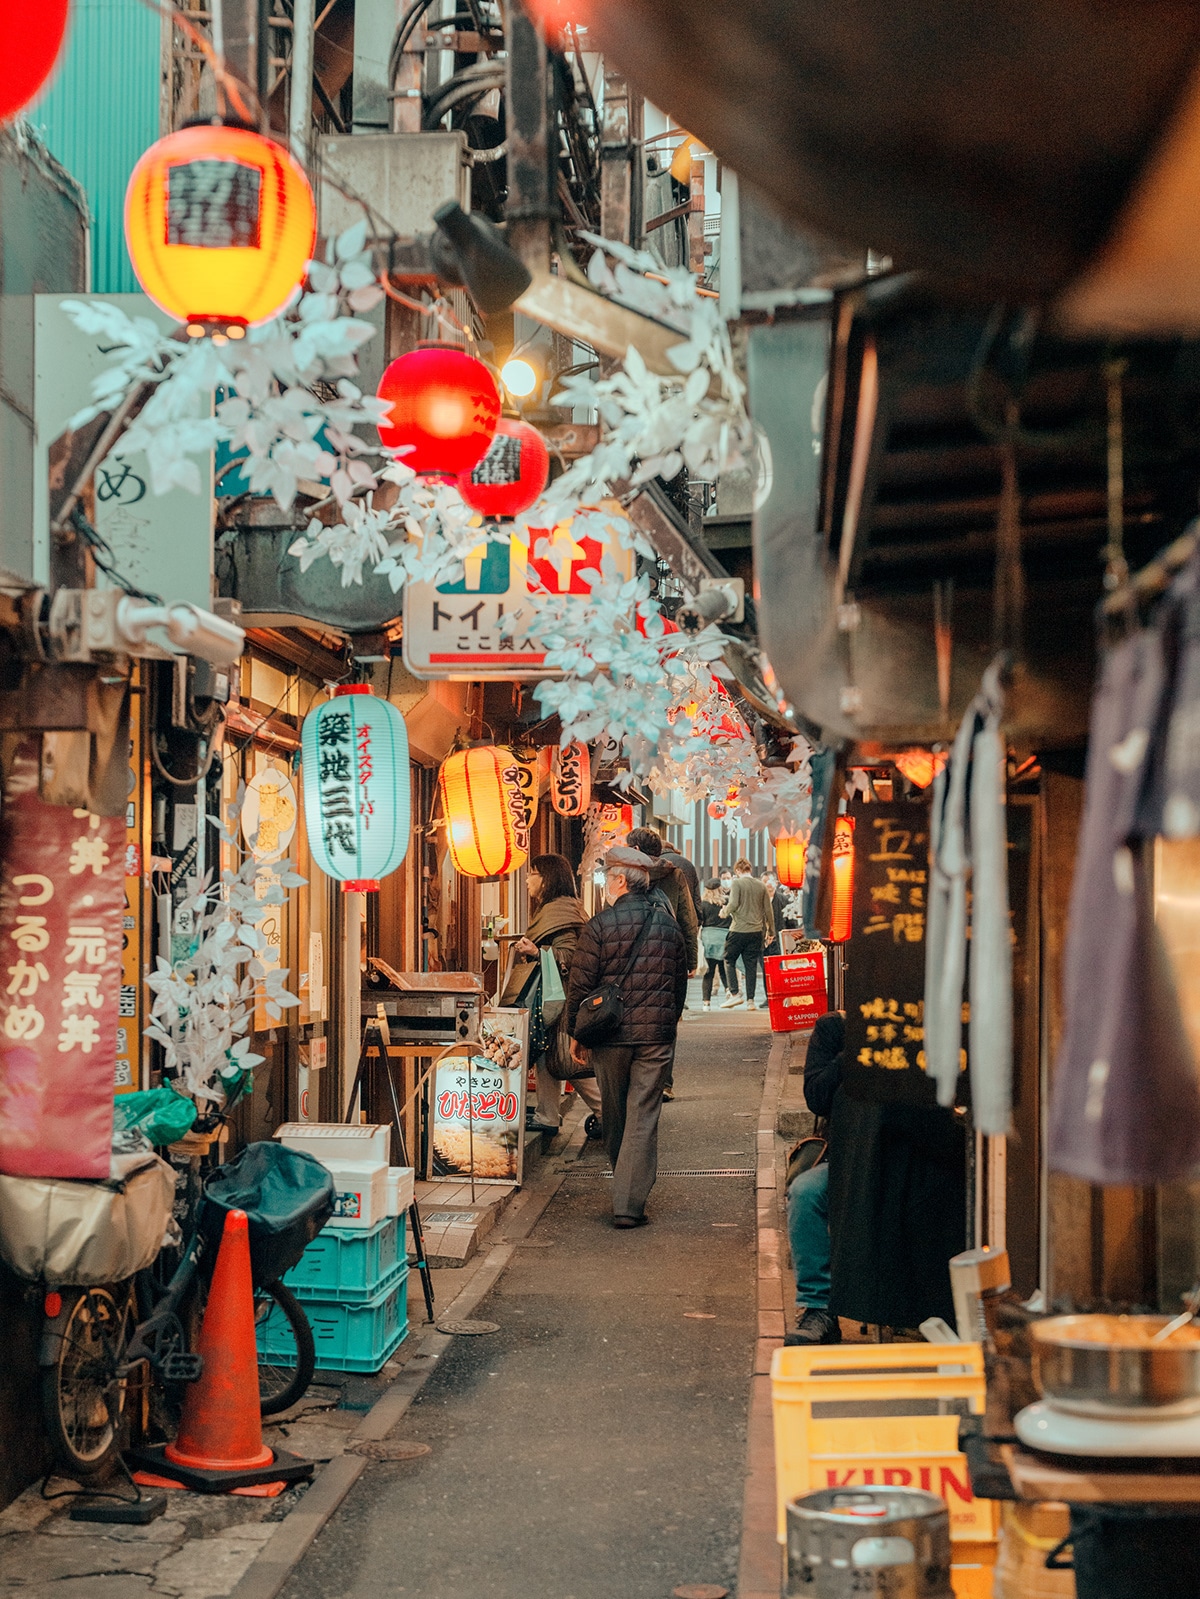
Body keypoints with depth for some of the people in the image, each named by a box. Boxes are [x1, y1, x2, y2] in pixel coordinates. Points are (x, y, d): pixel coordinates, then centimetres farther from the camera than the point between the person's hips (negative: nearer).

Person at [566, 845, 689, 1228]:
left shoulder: (600, 926, -8)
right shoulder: (669, 925, 5)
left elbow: (580, 985, -7)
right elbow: (680, 984, 12)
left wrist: (575, 1034, 3)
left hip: (611, 1036, -2)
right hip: (657, 1037, 2)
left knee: (614, 1118, 15)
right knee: (643, 1119, 0)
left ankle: (625, 1193, 30)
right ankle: (629, 1204, -5)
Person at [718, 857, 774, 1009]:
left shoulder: (737, 883, -6)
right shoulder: (761, 886, 8)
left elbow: (733, 904, -16)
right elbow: (768, 911, 10)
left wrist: (726, 911, 6)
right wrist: (771, 931, 18)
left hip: (739, 930, -4)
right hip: (756, 932, 4)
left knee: (729, 960, 10)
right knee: (751, 965, 6)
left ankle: (734, 994, -1)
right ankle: (750, 1000, 3)